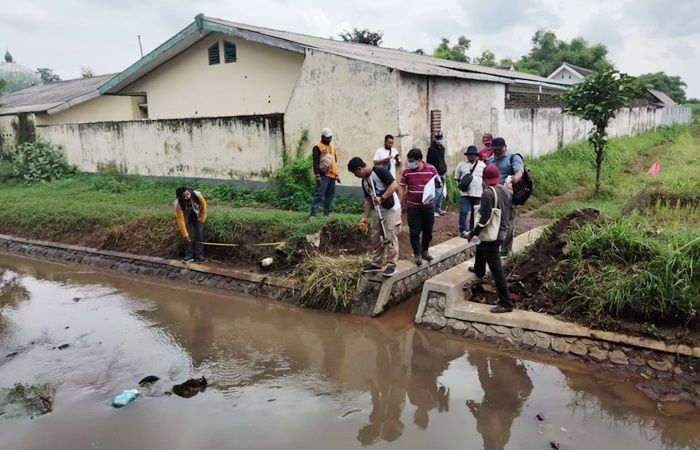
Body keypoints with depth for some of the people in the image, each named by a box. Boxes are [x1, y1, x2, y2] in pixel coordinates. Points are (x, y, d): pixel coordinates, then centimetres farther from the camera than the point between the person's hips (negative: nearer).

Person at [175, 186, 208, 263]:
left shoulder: (197, 194, -34)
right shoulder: (178, 204, -34)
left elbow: (203, 204, -14)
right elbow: (180, 219, -29)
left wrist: (201, 218, -7)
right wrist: (185, 234, -29)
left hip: (198, 217, 1)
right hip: (188, 219, 0)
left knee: (199, 235, -6)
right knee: (189, 236, -5)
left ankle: (199, 255, -2)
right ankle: (189, 254, 8)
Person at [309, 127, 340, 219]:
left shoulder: (332, 147, 20)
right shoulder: (318, 147, -3)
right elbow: (316, 162, -10)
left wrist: (336, 174, 21)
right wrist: (317, 175, -17)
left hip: (332, 175, 8)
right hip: (323, 175, -7)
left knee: (330, 195, 8)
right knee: (319, 194, -13)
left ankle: (327, 213, 15)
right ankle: (313, 214, -14)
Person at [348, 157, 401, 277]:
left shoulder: (380, 171, -16)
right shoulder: (364, 181, 9)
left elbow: (395, 186, -22)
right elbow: (369, 200, 13)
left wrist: (382, 198, -26)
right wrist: (365, 218, 8)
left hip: (392, 210, -9)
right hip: (379, 212, 9)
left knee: (390, 238, -5)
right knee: (376, 238, 11)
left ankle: (392, 265, 4)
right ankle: (376, 264, 22)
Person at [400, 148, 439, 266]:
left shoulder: (431, 169, -6)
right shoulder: (407, 171, -5)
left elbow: (438, 185, 5)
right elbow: (402, 188, 1)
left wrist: (438, 184, -19)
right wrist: (402, 203, -4)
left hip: (428, 205, 1)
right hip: (413, 206, -1)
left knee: (428, 230, 13)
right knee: (415, 232, 2)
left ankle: (425, 251, 31)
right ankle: (417, 254, 14)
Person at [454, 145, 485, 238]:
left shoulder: (482, 165, 5)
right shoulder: (461, 164, 5)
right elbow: (457, 177, 12)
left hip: (478, 193, 1)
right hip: (465, 192, -1)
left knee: (475, 212, 11)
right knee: (463, 211, -9)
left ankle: (472, 230, 24)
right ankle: (463, 230, -4)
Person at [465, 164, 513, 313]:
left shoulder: (488, 193, -23)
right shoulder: (506, 191, 1)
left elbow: (484, 218, -25)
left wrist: (472, 234, -15)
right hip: (502, 232, 9)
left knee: (496, 270, -4)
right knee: (480, 247, 36)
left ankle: (506, 304, 0)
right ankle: (479, 270, 64)